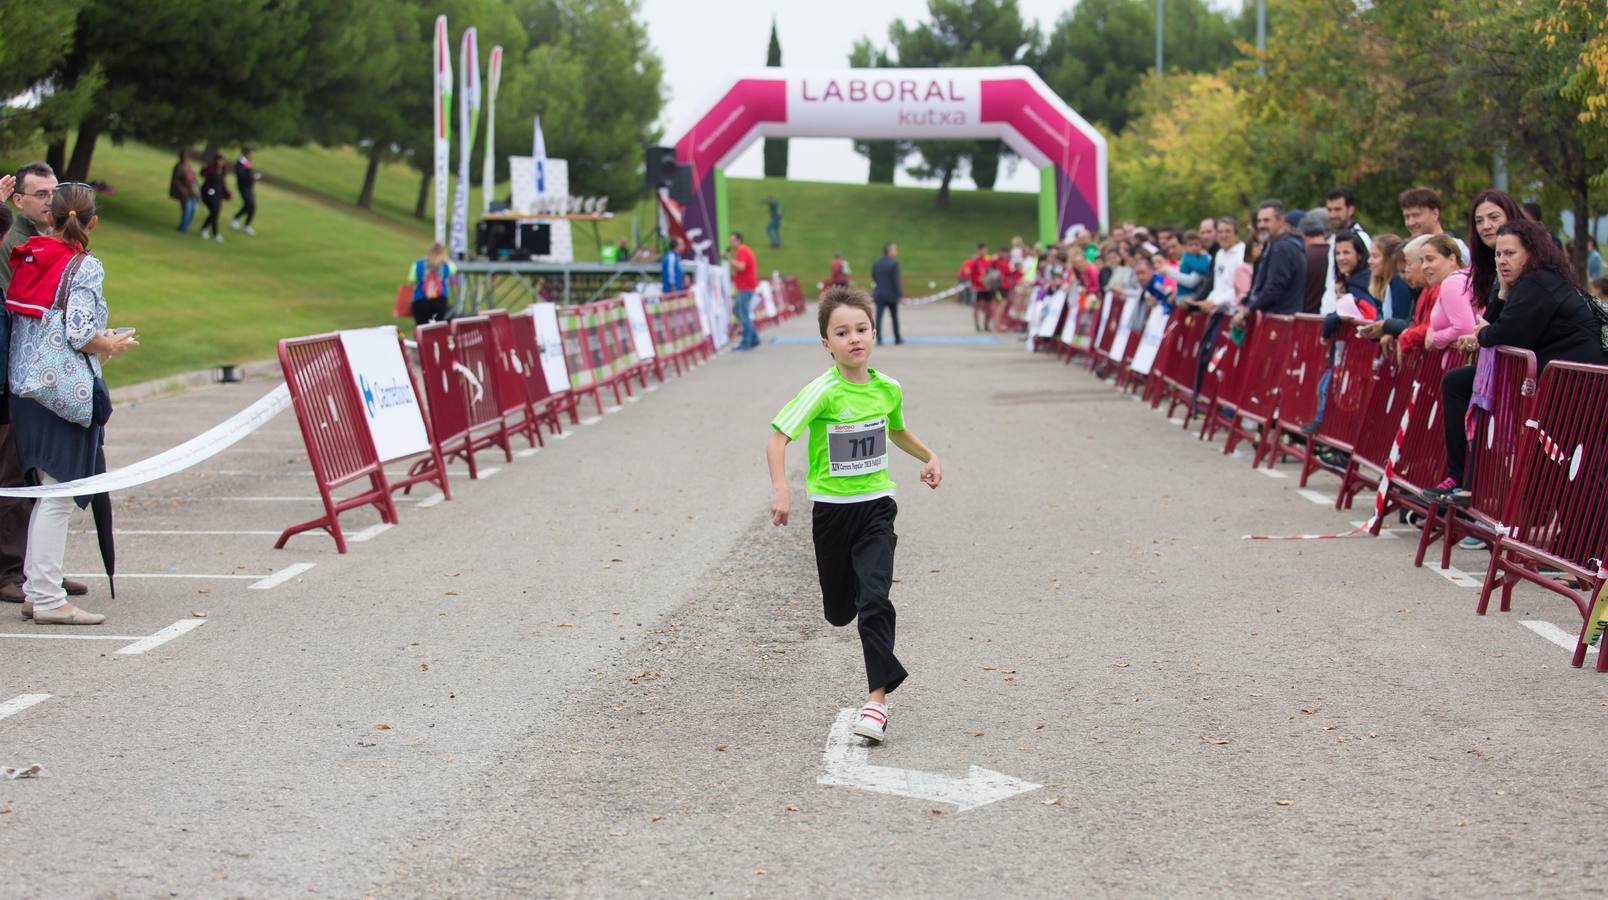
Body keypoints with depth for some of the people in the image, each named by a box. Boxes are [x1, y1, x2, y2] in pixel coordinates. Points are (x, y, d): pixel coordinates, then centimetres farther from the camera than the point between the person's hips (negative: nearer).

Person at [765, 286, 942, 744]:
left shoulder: (888, 389, -1)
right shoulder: (823, 392, -16)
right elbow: (777, 437, -23)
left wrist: (929, 457, 15)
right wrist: (780, 490, -35)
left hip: (876, 506, 1)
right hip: (832, 508, -1)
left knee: (874, 599, -17)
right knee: (839, 611, 12)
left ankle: (877, 696, -14)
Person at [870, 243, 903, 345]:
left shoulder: (875, 264, 4)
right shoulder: (894, 263, -12)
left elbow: (873, 279, 12)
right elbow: (896, 280, -14)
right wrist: (900, 294, -10)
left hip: (879, 294, 3)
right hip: (891, 294, -3)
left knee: (878, 317, -4)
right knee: (895, 317, 13)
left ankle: (878, 339, -18)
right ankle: (897, 338, 24)